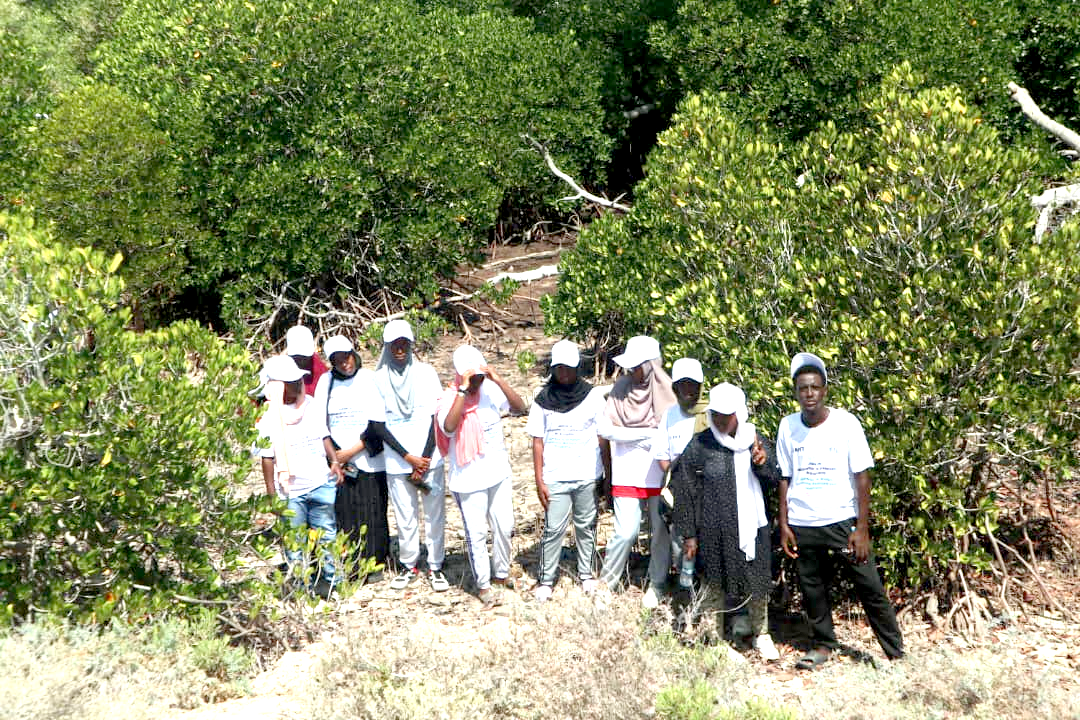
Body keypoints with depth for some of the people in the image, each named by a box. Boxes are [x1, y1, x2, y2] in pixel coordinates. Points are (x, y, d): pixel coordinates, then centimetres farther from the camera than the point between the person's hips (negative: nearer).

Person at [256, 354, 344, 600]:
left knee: (326, 534, 12)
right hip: (291, 490, -4)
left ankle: (328, 577, 24)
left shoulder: (310, 406, 5)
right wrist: (271, 493, -7)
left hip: (322, 484, 4)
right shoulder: (269, 418, -9)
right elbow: (267, 458, -7)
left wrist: (334, 461, 2)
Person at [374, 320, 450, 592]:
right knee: (405, 518, 7)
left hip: (429, 459, 0)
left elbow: (435, 418, -2)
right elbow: (380, 425, -1)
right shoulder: (379, 378, 1)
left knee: (434, 515, 3)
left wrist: (424, 461, -8)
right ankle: (409, 566, 22)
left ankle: (435, 567, 14)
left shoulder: (426, 373, 1)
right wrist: (409, 458, -9)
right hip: (397, 463, 0)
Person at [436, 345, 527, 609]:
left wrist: (498, 379, -26)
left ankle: (501, 573, 36)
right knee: (476, 533, 5)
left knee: (504, 527, 15)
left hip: (498, 473, 4)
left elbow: (520, 407, -18)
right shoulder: (450, 399, -17)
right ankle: (483, 585, 20)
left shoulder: (491, 390, -6)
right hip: (469, 479, -4)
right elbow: (449, 426, -37)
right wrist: (464, 390, -36)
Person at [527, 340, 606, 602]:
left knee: (586, 527, 10)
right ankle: (545, 579, 9)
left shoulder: (593, 397, 1)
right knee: (553, 529, -2)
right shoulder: (543, 400, 1)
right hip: (555, 478, -1)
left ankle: (586, 574, 24)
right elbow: (538, 442, 2)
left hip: (587, 477, 1)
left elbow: (602, 438, 4)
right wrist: (539, 480, -3)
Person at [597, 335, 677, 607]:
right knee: (626, 532, -3)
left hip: (659, 473, 0)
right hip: (628, 473, 0)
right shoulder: (622, 388, -2)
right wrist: (647, 433, -13)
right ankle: (607, 582, 15)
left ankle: (656, 587, 24)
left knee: (661, 531, 8)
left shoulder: (666, 392, -5)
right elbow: (606, 429, -6)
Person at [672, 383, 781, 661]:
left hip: (753, 526, 3)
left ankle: (761, 634, 33)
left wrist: (763, 463, -15)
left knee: (758, 585, 12)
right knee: (715, 586, 6)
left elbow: (775, 480, 8)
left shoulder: (756, 442, 4)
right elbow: (683, 491, -3)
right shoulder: (700, 446, -7)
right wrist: (688, 534, -5)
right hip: (715, 532, -3)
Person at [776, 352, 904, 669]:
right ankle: (822, 645, 30)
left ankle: (896, 653, 9)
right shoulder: (788, 427, 0)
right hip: (802, 525, 3)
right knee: (812, 589, 11)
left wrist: (862, 529, -10)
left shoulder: (846, 423, -8)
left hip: (842, 521, -3)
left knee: (871, 589, -2)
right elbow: (784, 479, 8)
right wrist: (784, 524, 3)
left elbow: (862, 477, -6)